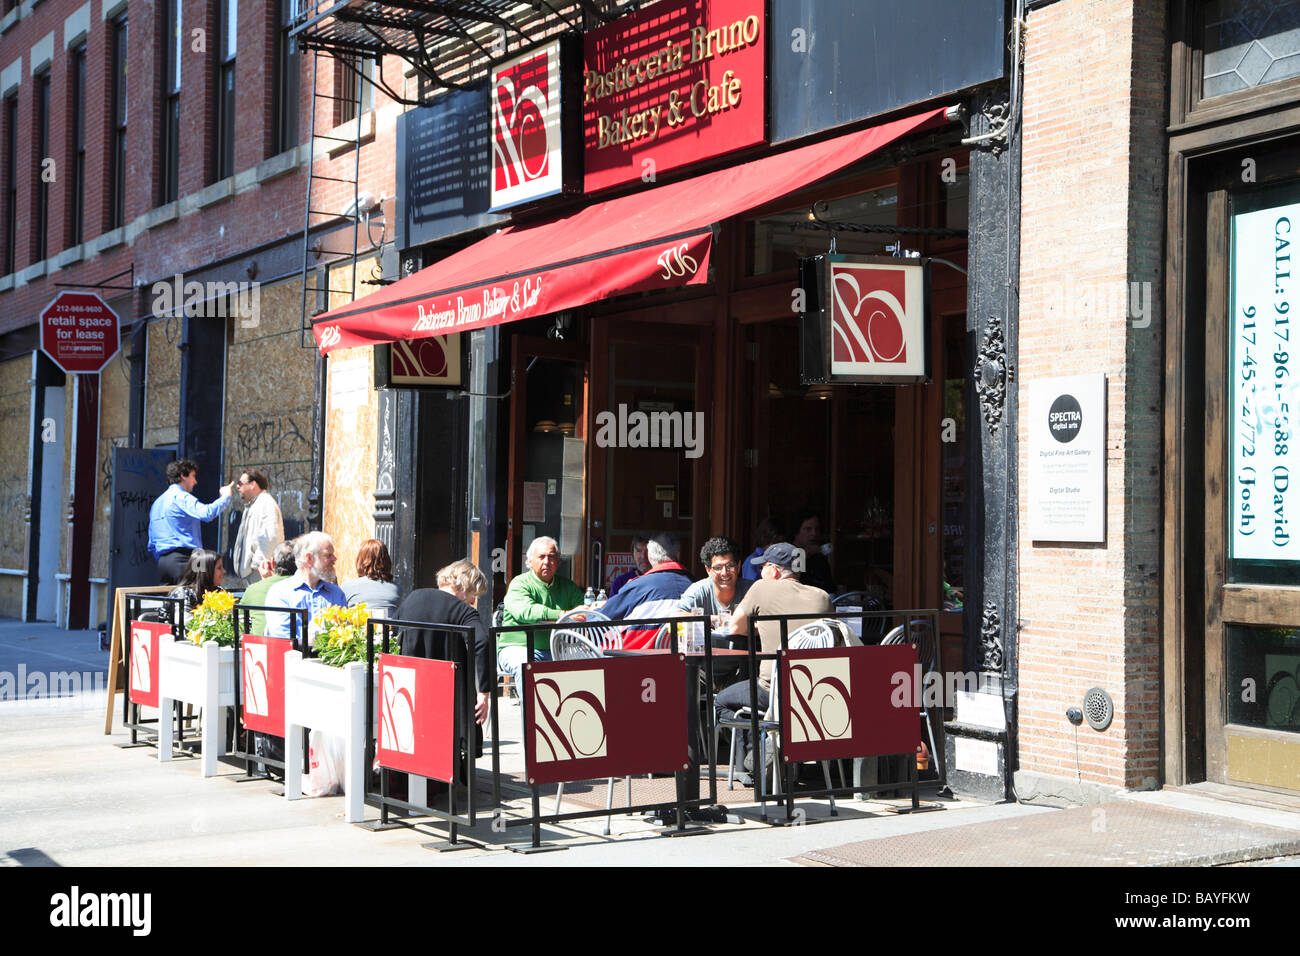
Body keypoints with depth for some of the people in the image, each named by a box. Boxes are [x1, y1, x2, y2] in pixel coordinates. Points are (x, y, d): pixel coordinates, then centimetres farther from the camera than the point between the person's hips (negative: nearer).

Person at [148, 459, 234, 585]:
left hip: (162, 560, 9)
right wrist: (225, 496, -9)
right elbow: (207, 513, -23)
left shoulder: (157, 502, 22)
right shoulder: (181, 497, -5)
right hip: (182, 558, -9)